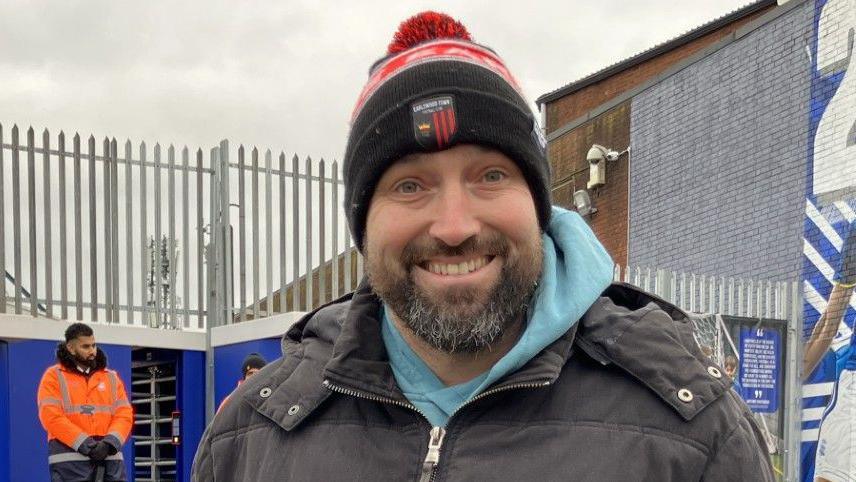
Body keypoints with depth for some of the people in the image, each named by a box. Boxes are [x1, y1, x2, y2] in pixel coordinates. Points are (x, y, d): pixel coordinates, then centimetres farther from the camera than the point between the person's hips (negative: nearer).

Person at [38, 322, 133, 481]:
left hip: (109, 456, 4)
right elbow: (51, 416, -8)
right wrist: (85, 445, -15)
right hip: (70, 459, -4)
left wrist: (109, 443, -12)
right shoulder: (54, 376, 4)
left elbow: (124, 415, 8)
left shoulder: (111, 378, 16)